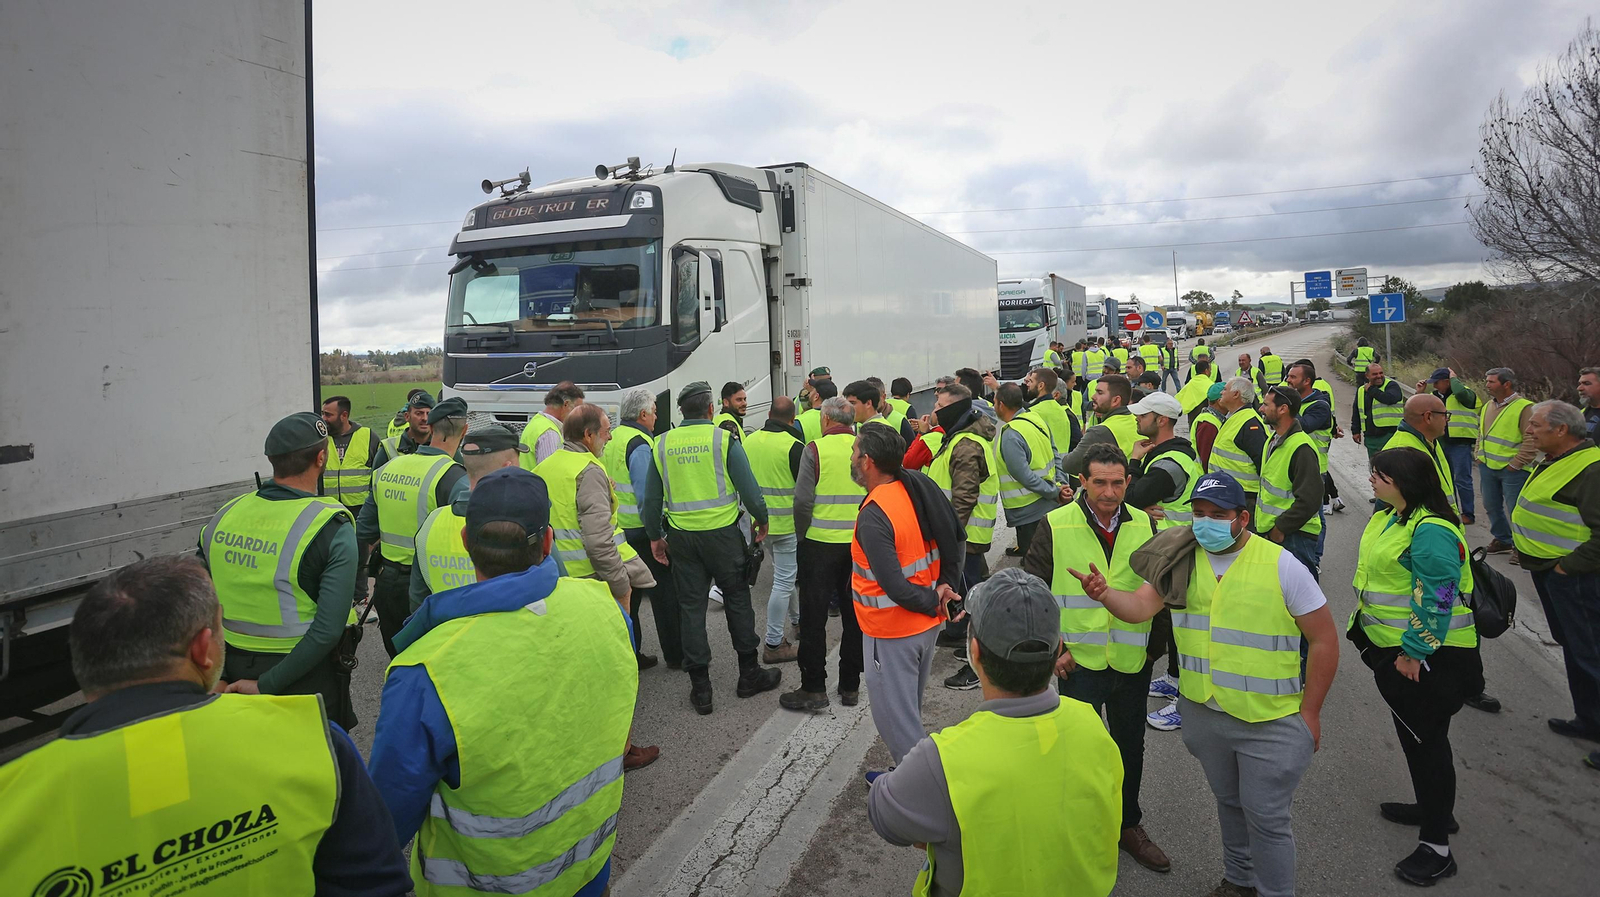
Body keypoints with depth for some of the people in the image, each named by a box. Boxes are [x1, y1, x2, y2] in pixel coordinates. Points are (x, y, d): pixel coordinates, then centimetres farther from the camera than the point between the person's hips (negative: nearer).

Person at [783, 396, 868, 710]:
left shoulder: (815, 449, -10)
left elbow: (803, 501, -14)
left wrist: (803, 534, 2)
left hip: (819, 543, -4)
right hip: (858, 544, 4)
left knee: (813, 617, 6)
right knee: (854, 615, 13)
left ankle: (813, 688, 11)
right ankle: (850, 686, 22)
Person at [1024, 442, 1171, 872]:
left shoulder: (1146, 526, -2)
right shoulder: (1056, 526, -11)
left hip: (1133, 662, 3)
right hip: (1080, 660, -3)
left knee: (1131, 748, 19)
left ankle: (1129, 826, 40)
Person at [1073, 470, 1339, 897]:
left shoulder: (1282, 566, -14)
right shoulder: (1183, 560, -3)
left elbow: (1324, 640, -9)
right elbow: (1140, 606, -12)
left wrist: (1309, 713, -8)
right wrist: (1106, 594, -35)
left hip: (1269, 721, -4)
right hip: (1203, 713, 4)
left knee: (1266, 816, 4)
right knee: (1229, 803, 24)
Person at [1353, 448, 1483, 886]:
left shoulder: (1431, 532, -25)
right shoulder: (1391, 516, 6)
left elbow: (1436, 600, -26)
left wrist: (1413, 652, -22)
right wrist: (1364, 623, 22)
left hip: (1424, 656, -10)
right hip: (1391, 648, 10)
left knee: (1426, 739, 0)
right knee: (1412, 733, 23)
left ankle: (1437, 846, 11)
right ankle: (1432, 807, 42)